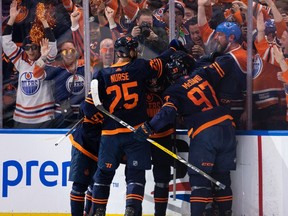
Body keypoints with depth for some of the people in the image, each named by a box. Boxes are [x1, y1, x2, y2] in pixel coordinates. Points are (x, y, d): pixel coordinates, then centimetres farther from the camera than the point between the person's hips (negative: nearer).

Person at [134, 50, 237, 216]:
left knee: (199, 177, -2)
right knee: (222, 175, 13)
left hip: (204, 133, -5)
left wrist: (149, 128, -19)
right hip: (226, 126, 5)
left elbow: (168, 112, -16)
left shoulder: (173, 92, 0)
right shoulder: (202, 75, 13)